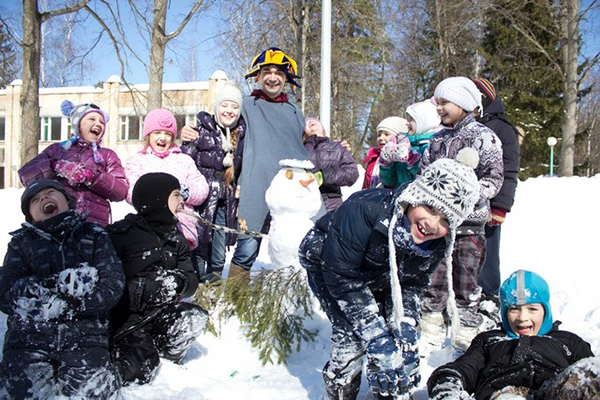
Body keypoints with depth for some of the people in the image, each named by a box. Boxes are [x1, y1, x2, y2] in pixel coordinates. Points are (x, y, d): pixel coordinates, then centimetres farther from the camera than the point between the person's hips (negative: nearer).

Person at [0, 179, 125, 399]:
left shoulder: (94, 236, 9)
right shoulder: (22, 242, 11)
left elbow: (112, 285, -3)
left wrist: (65, 303, -15)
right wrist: (56, 284, -16)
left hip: (85, 334, -1)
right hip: (30, 335, 1)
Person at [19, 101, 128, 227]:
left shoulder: (108, 155, 20)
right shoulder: (57, 149, 21)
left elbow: (122, 190, 4)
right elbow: (25, 175, 9)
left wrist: (90, 176, -10)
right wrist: (55, 166, -8)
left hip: (94, 222, 0)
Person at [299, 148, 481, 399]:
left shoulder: (438, 243, -21)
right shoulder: (366, 210, -41)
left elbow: (410, 286, -7)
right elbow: (341, 275, -34)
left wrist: (405, 330, -23)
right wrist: (374, 335, -33)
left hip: (375, 278, 5)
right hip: (326, 263, -5)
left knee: (404, 331, -2)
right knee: (352, 332, -19)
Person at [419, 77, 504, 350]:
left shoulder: (483, 137, -2)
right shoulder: (437, 140, 16)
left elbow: (493, 179, -8)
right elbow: (423, 176, 19)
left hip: (468, 223, -4)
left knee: (466, 279, 3)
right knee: (433, 277, 6)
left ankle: (466, 334, 15)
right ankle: (431, 329, 19)